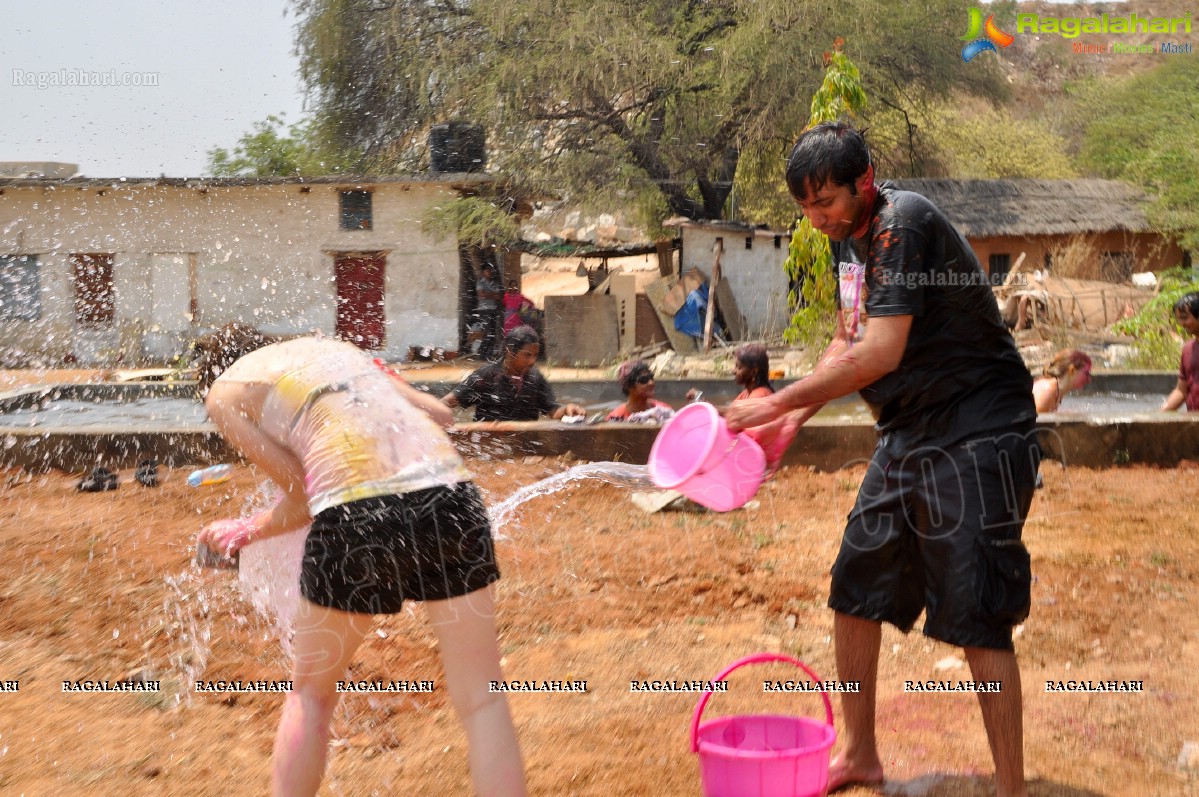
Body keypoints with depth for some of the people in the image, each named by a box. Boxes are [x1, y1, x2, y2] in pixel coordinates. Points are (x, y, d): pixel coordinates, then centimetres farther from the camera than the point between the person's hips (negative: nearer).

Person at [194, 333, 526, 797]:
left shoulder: (224, 393, 17)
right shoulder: (334, 346, 31)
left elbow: (304, 492, 9)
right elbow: (439, 414, 26)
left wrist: (250, 532, 25)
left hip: (357, 514, -3)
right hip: (449, 494, 4)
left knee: (310, 693, 22)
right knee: (482, 699, 13)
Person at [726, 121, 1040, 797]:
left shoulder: (904, 224, -20)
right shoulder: (851, 236, 10)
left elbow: (880, 353, -26)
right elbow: (849, 342, 18)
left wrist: (781, 400, -20)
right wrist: (797, 415, 4)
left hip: (976, 436, -9)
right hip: (908, 437, 9)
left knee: (978, 620, -9)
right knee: (855, 593, 11)